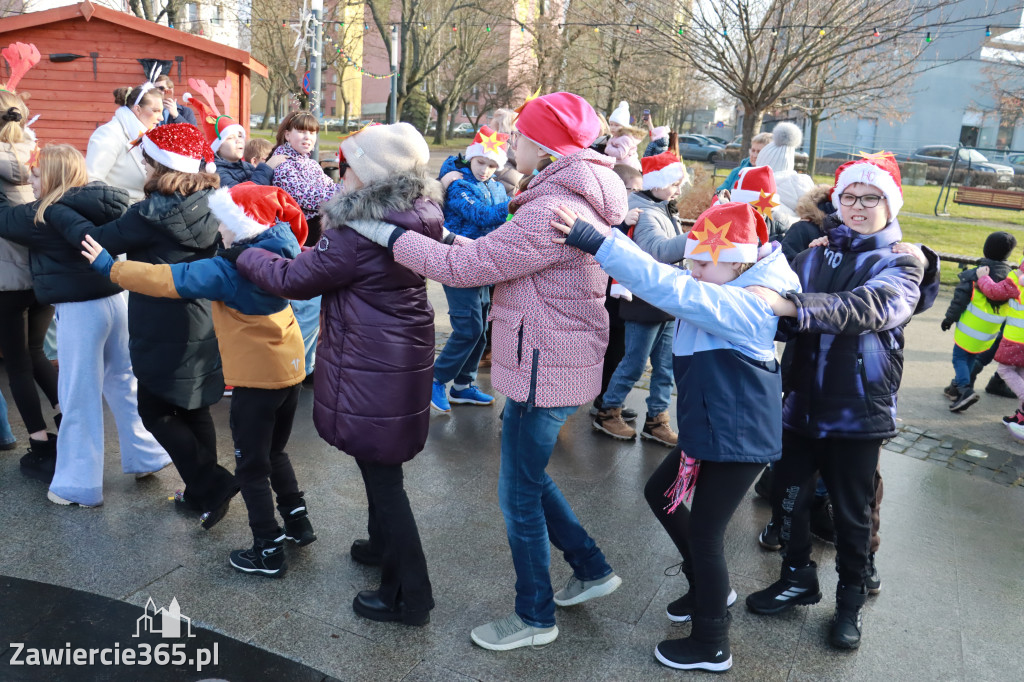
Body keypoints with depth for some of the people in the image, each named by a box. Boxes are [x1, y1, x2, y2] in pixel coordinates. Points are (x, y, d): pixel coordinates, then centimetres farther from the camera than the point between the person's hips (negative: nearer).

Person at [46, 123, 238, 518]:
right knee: (193, 410, 17)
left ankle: (212, 486, 2)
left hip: (164, 333, -7)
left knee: (156, 413, 8)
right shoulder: (210, 206, 0)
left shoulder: (152, 215, -18)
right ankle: (202, 493, 27)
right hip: (204, 329, 7)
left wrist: (53, 211, 4)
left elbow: (96, 240, -11)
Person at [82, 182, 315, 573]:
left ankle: (269, 551, 15)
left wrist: (109, 267, -5)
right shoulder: (276, 254, 1)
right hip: (290, 369, 8)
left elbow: (166, 280, -18)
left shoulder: (228, 271, -19)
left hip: (257, 378, -8)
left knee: (251, 467, 7)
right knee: (274, 452, 24)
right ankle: (298, 523, 32)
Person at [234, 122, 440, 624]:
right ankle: (385, 545, 47)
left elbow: (293, 280, -14)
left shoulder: (356, 236, -24)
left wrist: (241, 251, 1)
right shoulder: (418, 217, 2)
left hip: (372, 370, -9)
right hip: (405, 357, 9)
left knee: (381, 473, 2)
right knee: (381, 465, 26)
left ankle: (408, 596, 14)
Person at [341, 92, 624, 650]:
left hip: (543, 371, -10)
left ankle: (535, 616, 26)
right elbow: (499, 256, 14)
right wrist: (460, 242, 5)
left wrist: (388, 234, -16)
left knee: (519, 494, 6)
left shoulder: (554, 212, -25)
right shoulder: (578, 199, 8)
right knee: (529, 473, 24)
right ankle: (591, 569, 36)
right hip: (557, 363, 10)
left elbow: (465, 267, -24)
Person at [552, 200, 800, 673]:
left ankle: (711, 646, 24)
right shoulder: (727, 293, 4)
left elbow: (668, 288, -37)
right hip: (709, 429, 10)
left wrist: (592, 241, -41)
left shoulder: (747, 305, -26)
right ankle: (709, 589, 40)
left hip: (739, 437, -10)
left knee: (705, 533, 2)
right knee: (660, 493, 21)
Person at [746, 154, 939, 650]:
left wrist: (792, 305, -40)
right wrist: (767, 306, -20)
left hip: (858, 410, -3)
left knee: (851, 512, 10)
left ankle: (851, 599, 33)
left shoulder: (899, 262, -4)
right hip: (802, 401, 3)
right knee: (788, 495, 10)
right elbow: (789, 322, 3)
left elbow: (870, 307, -27)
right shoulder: (813, 254, 7)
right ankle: (798, 578, 35)